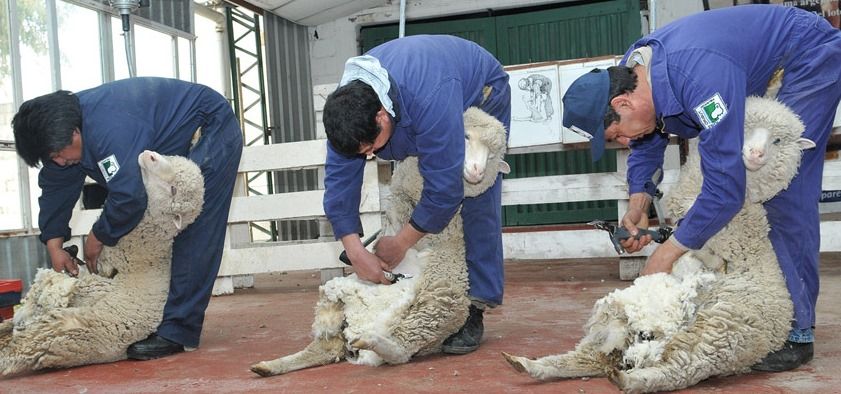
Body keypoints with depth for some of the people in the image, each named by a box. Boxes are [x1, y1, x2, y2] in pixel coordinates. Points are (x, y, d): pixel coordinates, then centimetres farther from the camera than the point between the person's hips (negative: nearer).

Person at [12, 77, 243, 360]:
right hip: (174, 150, 10)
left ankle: (178, 332, -18)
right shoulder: (62, 129, -4)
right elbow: (56, 189, 5)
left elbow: (128, 197, -39)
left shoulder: (109, 128, -36)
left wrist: (97, 237, -20)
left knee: (194, 237, -17)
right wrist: (54, 246, -4)